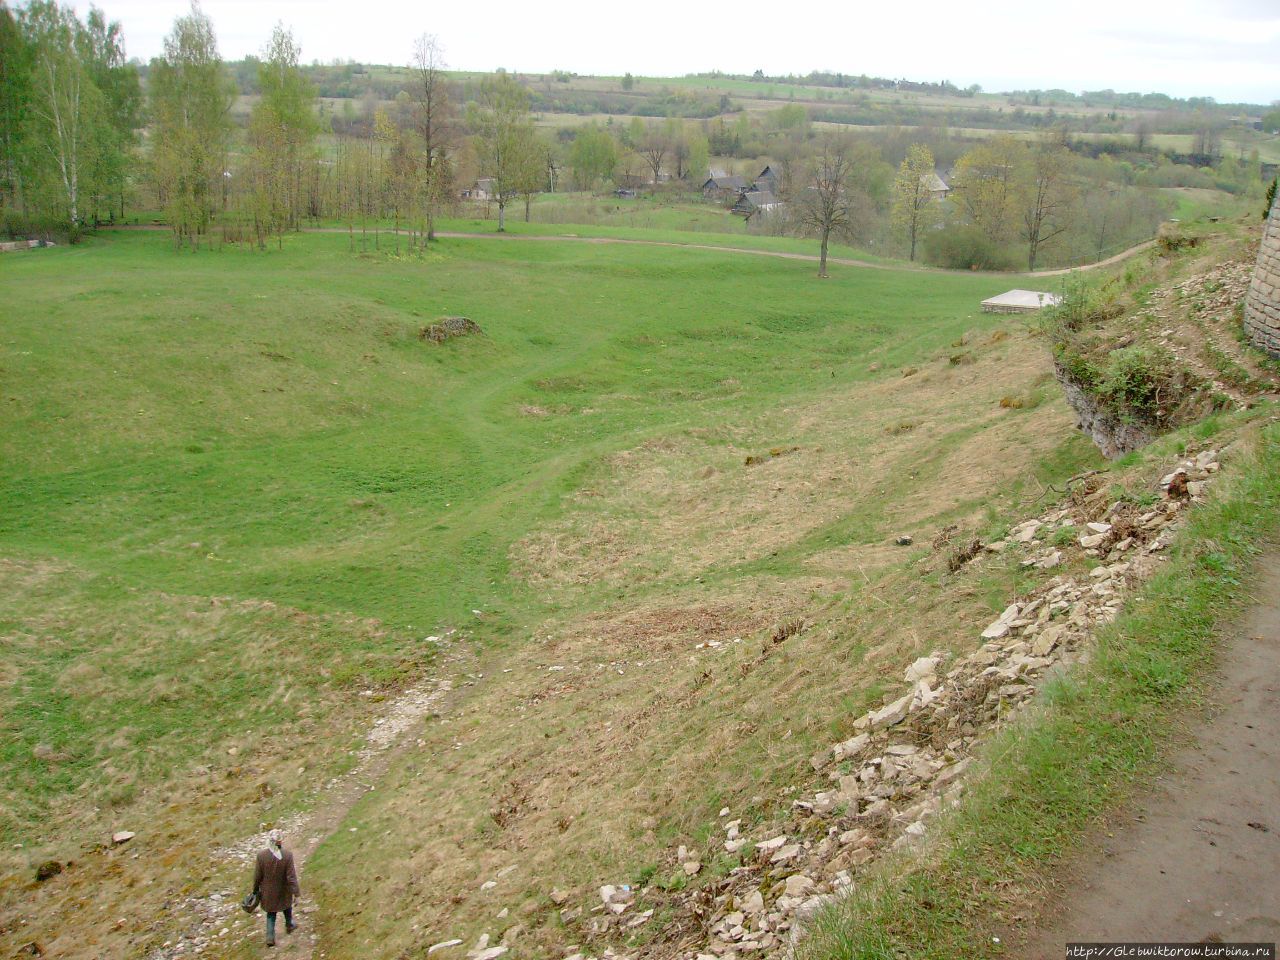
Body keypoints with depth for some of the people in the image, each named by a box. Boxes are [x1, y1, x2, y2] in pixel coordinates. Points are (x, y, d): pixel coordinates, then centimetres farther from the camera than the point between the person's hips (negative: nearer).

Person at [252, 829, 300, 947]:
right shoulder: (287, 855, -26)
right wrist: (296, 892, -11)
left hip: (268, 891, 0)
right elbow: (291, 876, -21)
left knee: (271, 913, 21)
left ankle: (270, 937, 17)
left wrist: (256, 889, 7)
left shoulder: (261, 855, -23)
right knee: (287, 905, 29)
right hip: (284, 890, 0)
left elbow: (257, 876, -10)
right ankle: (289, 925, 50)